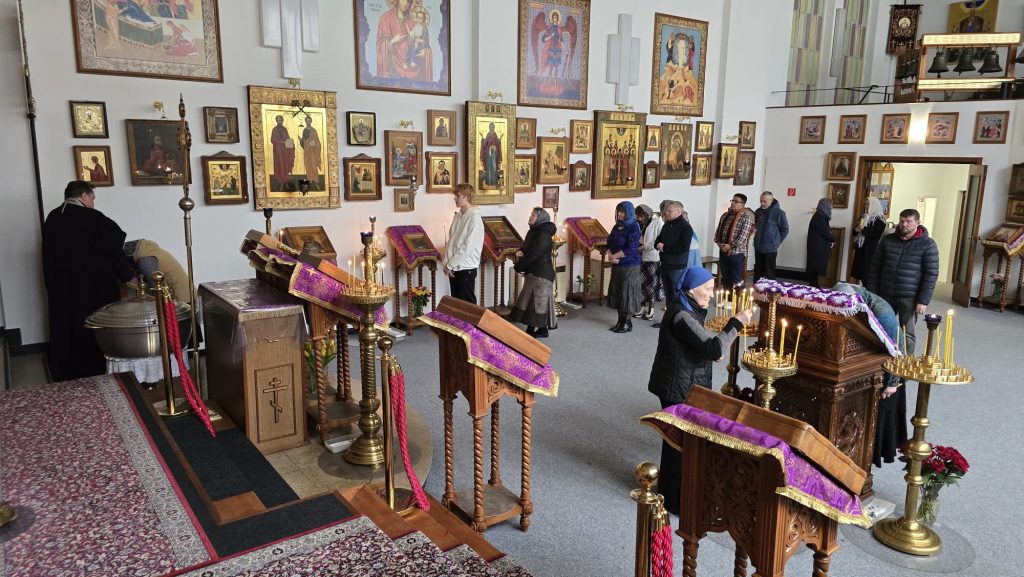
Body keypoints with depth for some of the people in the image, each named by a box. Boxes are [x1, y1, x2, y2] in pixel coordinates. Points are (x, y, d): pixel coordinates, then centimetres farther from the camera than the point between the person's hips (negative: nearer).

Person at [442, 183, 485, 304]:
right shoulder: (458, 216, 9)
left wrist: (450, 265, -15)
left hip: (466, 268, -7)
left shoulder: (474, 218, -14)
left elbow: (468, 247, -19)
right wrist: (446, 262, 3)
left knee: (468, 304, 2)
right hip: (454, 267, 7)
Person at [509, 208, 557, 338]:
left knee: (536, 301, -5)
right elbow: (525, 248, 19)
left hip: (541, 274, -10)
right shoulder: (533, 231, 12)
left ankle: (530, 332, -1)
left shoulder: (543, 234, -18)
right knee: (540, 301, 13)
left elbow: (533, 254, -22)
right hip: (533, 273, 10)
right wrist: (519, 252, -6)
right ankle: (542, 330, 21)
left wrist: (518, 266, -12)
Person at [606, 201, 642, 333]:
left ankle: (628, 323, 6)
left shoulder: (633, 227, -12)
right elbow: (610, 243, 11)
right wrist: (610, 255, -9)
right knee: (617, 292, 9)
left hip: (630, 266, -7)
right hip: (617, 265, 8)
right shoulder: (617, 226, 11)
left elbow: (631, 249, -19)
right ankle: (621, 321, 18)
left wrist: (614, 256, -12)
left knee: (627, 293, -2)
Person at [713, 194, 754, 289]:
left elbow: (743, 236, -15)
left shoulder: (746, 217, -8)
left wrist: (731, 246, -18)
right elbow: (718, 230, 14)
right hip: (723, 251, 6)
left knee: (736, 279, -1)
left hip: (736, 252, -6)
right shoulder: (725, 215, 11)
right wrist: (719, 243, -3)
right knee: (725, 278, 12)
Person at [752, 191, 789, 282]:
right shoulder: (758, 212, 5)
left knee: (769, 272, -1)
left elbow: (785, 230, -2)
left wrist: (776, 242, -2)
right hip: (758, 247, 5)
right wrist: (754, 229, 7)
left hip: (770, 248, -5)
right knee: (758, 272, 12)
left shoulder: (779, 213, -10)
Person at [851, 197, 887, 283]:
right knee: (860, 273, 8)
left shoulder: (879, 220, -7)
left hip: (871, 251, -8)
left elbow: (877, 235, -18)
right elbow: (855, 231, 20)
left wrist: (864, 229, -18)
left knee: (868, 274, -9)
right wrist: (856, 230, -2)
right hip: (861, 249, 8)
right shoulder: (864, 217, 17)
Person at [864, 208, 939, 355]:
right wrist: (871, 293, 3)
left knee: (907, 333, 1)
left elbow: (931, 275, -6)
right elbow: (875, 267, 9)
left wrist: (923, 301, -12)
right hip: (885, 295, 3)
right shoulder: (887, 240, 7)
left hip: (910, 298, -3)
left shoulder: (927, 245, -3)